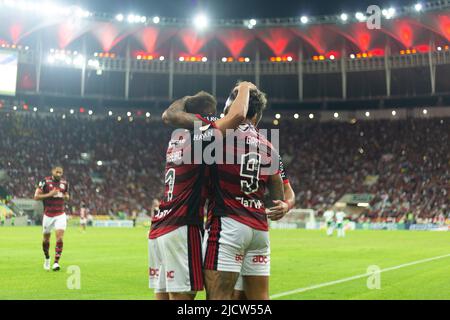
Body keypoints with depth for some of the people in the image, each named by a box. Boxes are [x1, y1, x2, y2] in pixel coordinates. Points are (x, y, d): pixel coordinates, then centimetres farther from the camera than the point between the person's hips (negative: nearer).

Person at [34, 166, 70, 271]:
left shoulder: (64, 183, 5)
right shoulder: (45, 181, -7)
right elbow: (36, 196, -9)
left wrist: (66, 197, -3)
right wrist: (49, 194, -20)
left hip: (60, 215, 1)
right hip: (48, 215, -1)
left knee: (60, 237, -14)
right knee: (46, 239, 11)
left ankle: (56, 262, -13)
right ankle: (47, 258, 37)